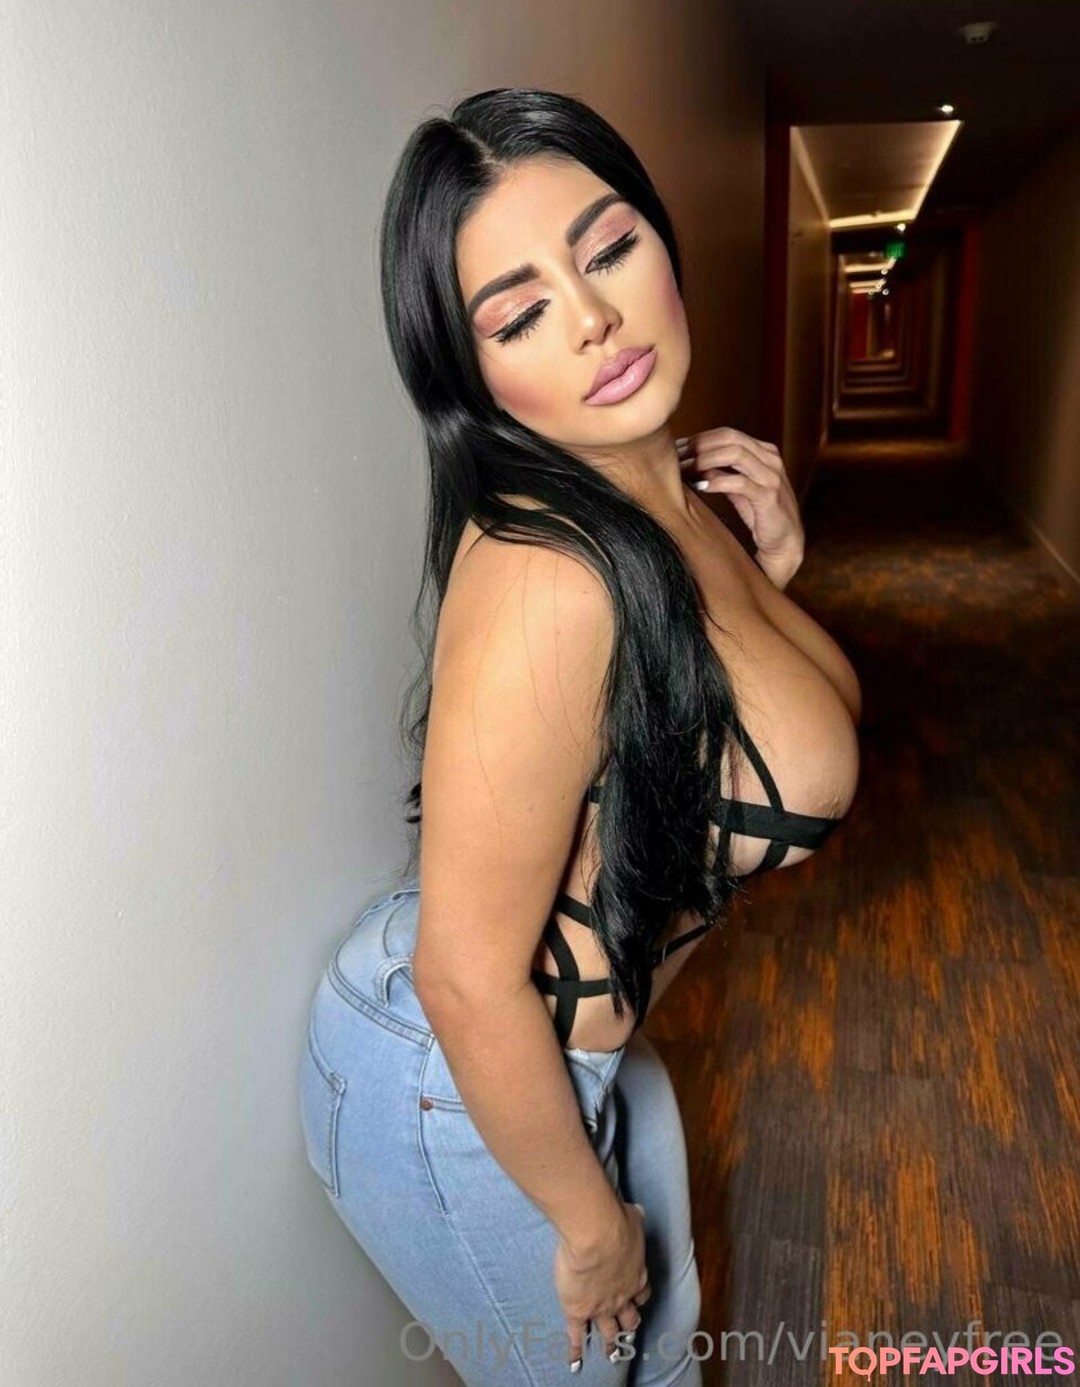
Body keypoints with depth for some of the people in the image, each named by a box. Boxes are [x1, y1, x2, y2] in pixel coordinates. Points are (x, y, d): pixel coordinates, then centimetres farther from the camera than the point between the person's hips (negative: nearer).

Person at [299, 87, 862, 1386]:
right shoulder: (546, 573, -33)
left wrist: (770, 568, -7)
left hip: (583, 1042, 8)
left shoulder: (673, 489, -6)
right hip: (458, 1090, -7)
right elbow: (468, 976, -27)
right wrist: (587, 1218, -10)